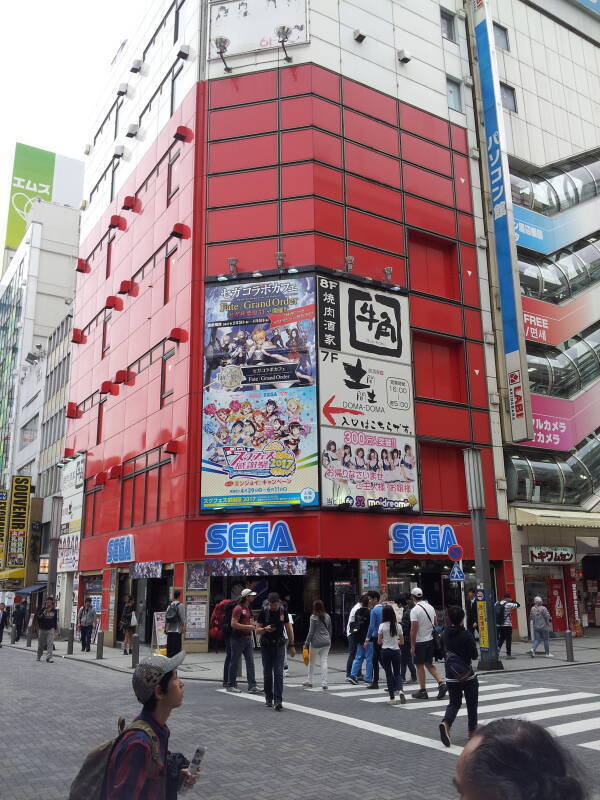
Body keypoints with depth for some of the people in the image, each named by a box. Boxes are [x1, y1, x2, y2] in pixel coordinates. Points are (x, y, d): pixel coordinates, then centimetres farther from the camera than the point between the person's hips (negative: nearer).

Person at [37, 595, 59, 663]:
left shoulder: (54, 611, 5)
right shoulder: (42, 610, -1)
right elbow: (38, 618, -9)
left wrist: (56, 628, 17)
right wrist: (44, 613, -22)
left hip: (50, 629, 0)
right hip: (42, 629, 0)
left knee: (50, 643, -14)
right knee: (41, 644, 11)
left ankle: (49, 657, -15)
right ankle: (39, 656, 30)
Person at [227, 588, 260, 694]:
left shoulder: (248, 608, 14)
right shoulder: (238, 608, -14)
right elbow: (233, 624, -21)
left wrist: (253, 624, 10)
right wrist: (248, 626, -19)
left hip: (247, 639, 8)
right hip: (238, 639, -8)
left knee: (250, 662, 4)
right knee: (234, 662, 3)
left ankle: (252, 686, 6)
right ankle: (231, 685, 13)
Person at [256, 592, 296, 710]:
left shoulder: (283, 611, -1)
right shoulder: (263, 612, -5)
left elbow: (289, 629, 6)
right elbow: (258, 630, -2)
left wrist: (292, 645, 4)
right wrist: (265, 629, -24)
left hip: (279, 645, 0)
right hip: (266, 646, 0)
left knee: (279, 673, -8)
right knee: (267, 673, 8)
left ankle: (278, 700, -10)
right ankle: (268, 698, 23)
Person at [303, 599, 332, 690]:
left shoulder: (314, 617, -10)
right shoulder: (327, 616, 6)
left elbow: (311, 631, -10)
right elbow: (330, 630, 13)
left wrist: (307, 643, -3)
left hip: (316, 642, -5)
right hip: (326, 642, 5)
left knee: (312, 662, 10)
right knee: (324, 661, 5)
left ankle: (310, 681, 21)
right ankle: (324, 683, 1)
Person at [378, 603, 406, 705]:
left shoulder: (382, 626, -9)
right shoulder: (398, 625, -2)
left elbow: (379, 642, -3)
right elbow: (402, 641, 5)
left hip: (385, 651, -2)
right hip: (396, 651, 2)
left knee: (389, 674, 7)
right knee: (397, 673, 14)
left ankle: (392, 698, 7)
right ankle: (400, 690, -13)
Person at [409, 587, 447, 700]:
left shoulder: (415, 610, -17)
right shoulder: (430, 607, 6)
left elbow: (414, 629, -20)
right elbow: (436, 623, 12)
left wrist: (412, 646, -15)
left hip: (419, 642, -7)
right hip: (430, 640, 7)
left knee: (419, 666, 5)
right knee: (429, 664, 17)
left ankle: (422, 691, 10)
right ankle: (441, 683, 2)